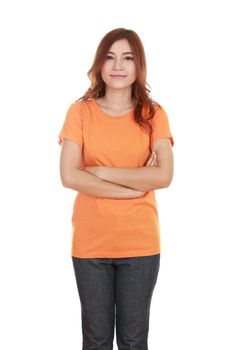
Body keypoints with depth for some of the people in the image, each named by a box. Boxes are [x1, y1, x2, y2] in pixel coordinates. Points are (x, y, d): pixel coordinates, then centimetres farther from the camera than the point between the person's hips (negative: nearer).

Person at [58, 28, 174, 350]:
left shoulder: (153, 114, 1)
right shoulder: (80, 111, -1)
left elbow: (164, 176, -12)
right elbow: (69, 176, -12)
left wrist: (101, 171, -13)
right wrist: (135, 187, -14)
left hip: (140, 243, 0)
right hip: (90, 242, 0)